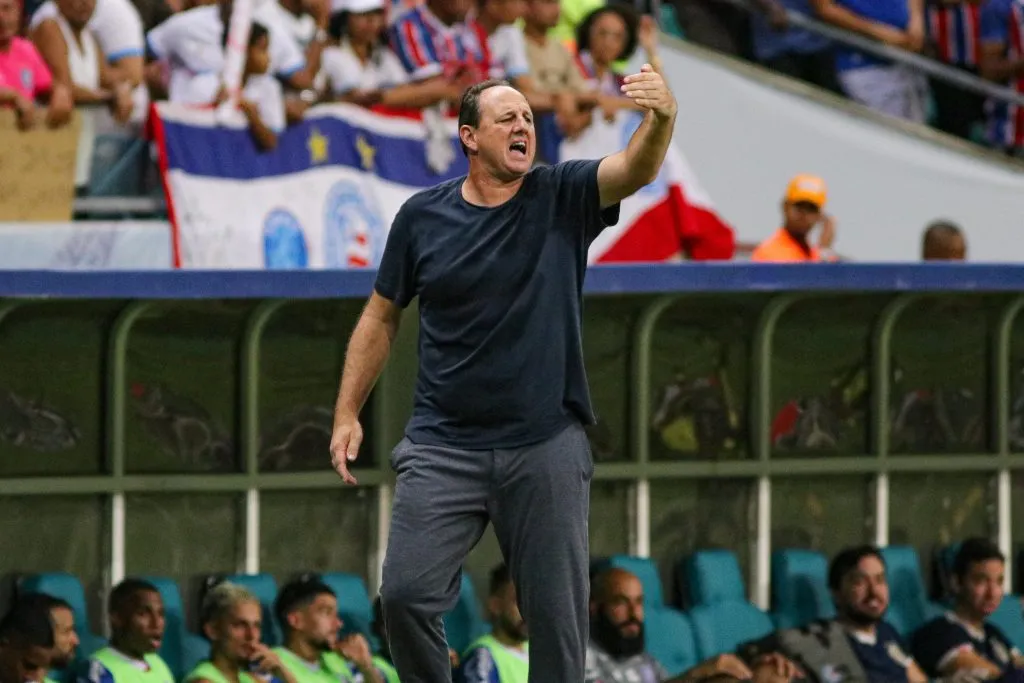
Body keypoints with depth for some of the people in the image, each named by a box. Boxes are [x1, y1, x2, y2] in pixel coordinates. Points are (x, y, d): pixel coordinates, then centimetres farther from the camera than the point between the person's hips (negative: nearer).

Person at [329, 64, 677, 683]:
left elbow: (638, 170, -19)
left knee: (558, 613, 2)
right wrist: (348, 413, 5)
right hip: (443, 445, 0)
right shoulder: (423, 216, 2)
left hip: (547, 445, 0)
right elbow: (382, 317, 11)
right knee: (407, 594, -8)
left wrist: (661, 118, -41)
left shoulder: (562, 198, -1)